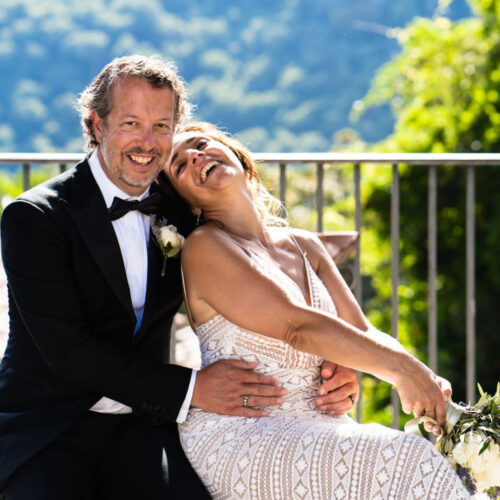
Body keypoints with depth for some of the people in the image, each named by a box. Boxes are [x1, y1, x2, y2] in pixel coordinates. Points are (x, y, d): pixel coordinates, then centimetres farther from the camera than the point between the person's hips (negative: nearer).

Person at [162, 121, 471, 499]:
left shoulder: (304, 247, 18)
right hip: (239, 441, -6)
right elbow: (297, 326, -13)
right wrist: (402, 368, -15)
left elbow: (363, 333, 13)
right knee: (402, 460, -28)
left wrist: (422, 378, -7)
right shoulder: (204, 247, -5)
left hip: (317, 431, 6)